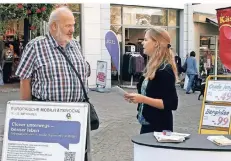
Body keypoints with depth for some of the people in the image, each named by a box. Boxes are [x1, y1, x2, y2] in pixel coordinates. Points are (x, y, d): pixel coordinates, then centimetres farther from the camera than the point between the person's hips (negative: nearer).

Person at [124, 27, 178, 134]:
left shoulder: (165, 70, -18)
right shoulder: (151, 67, 10)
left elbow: (172, 104, -22)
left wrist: (143, 99, -25)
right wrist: (136, 97, 4)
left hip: (159, 127, -9)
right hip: (147, 124, 9)